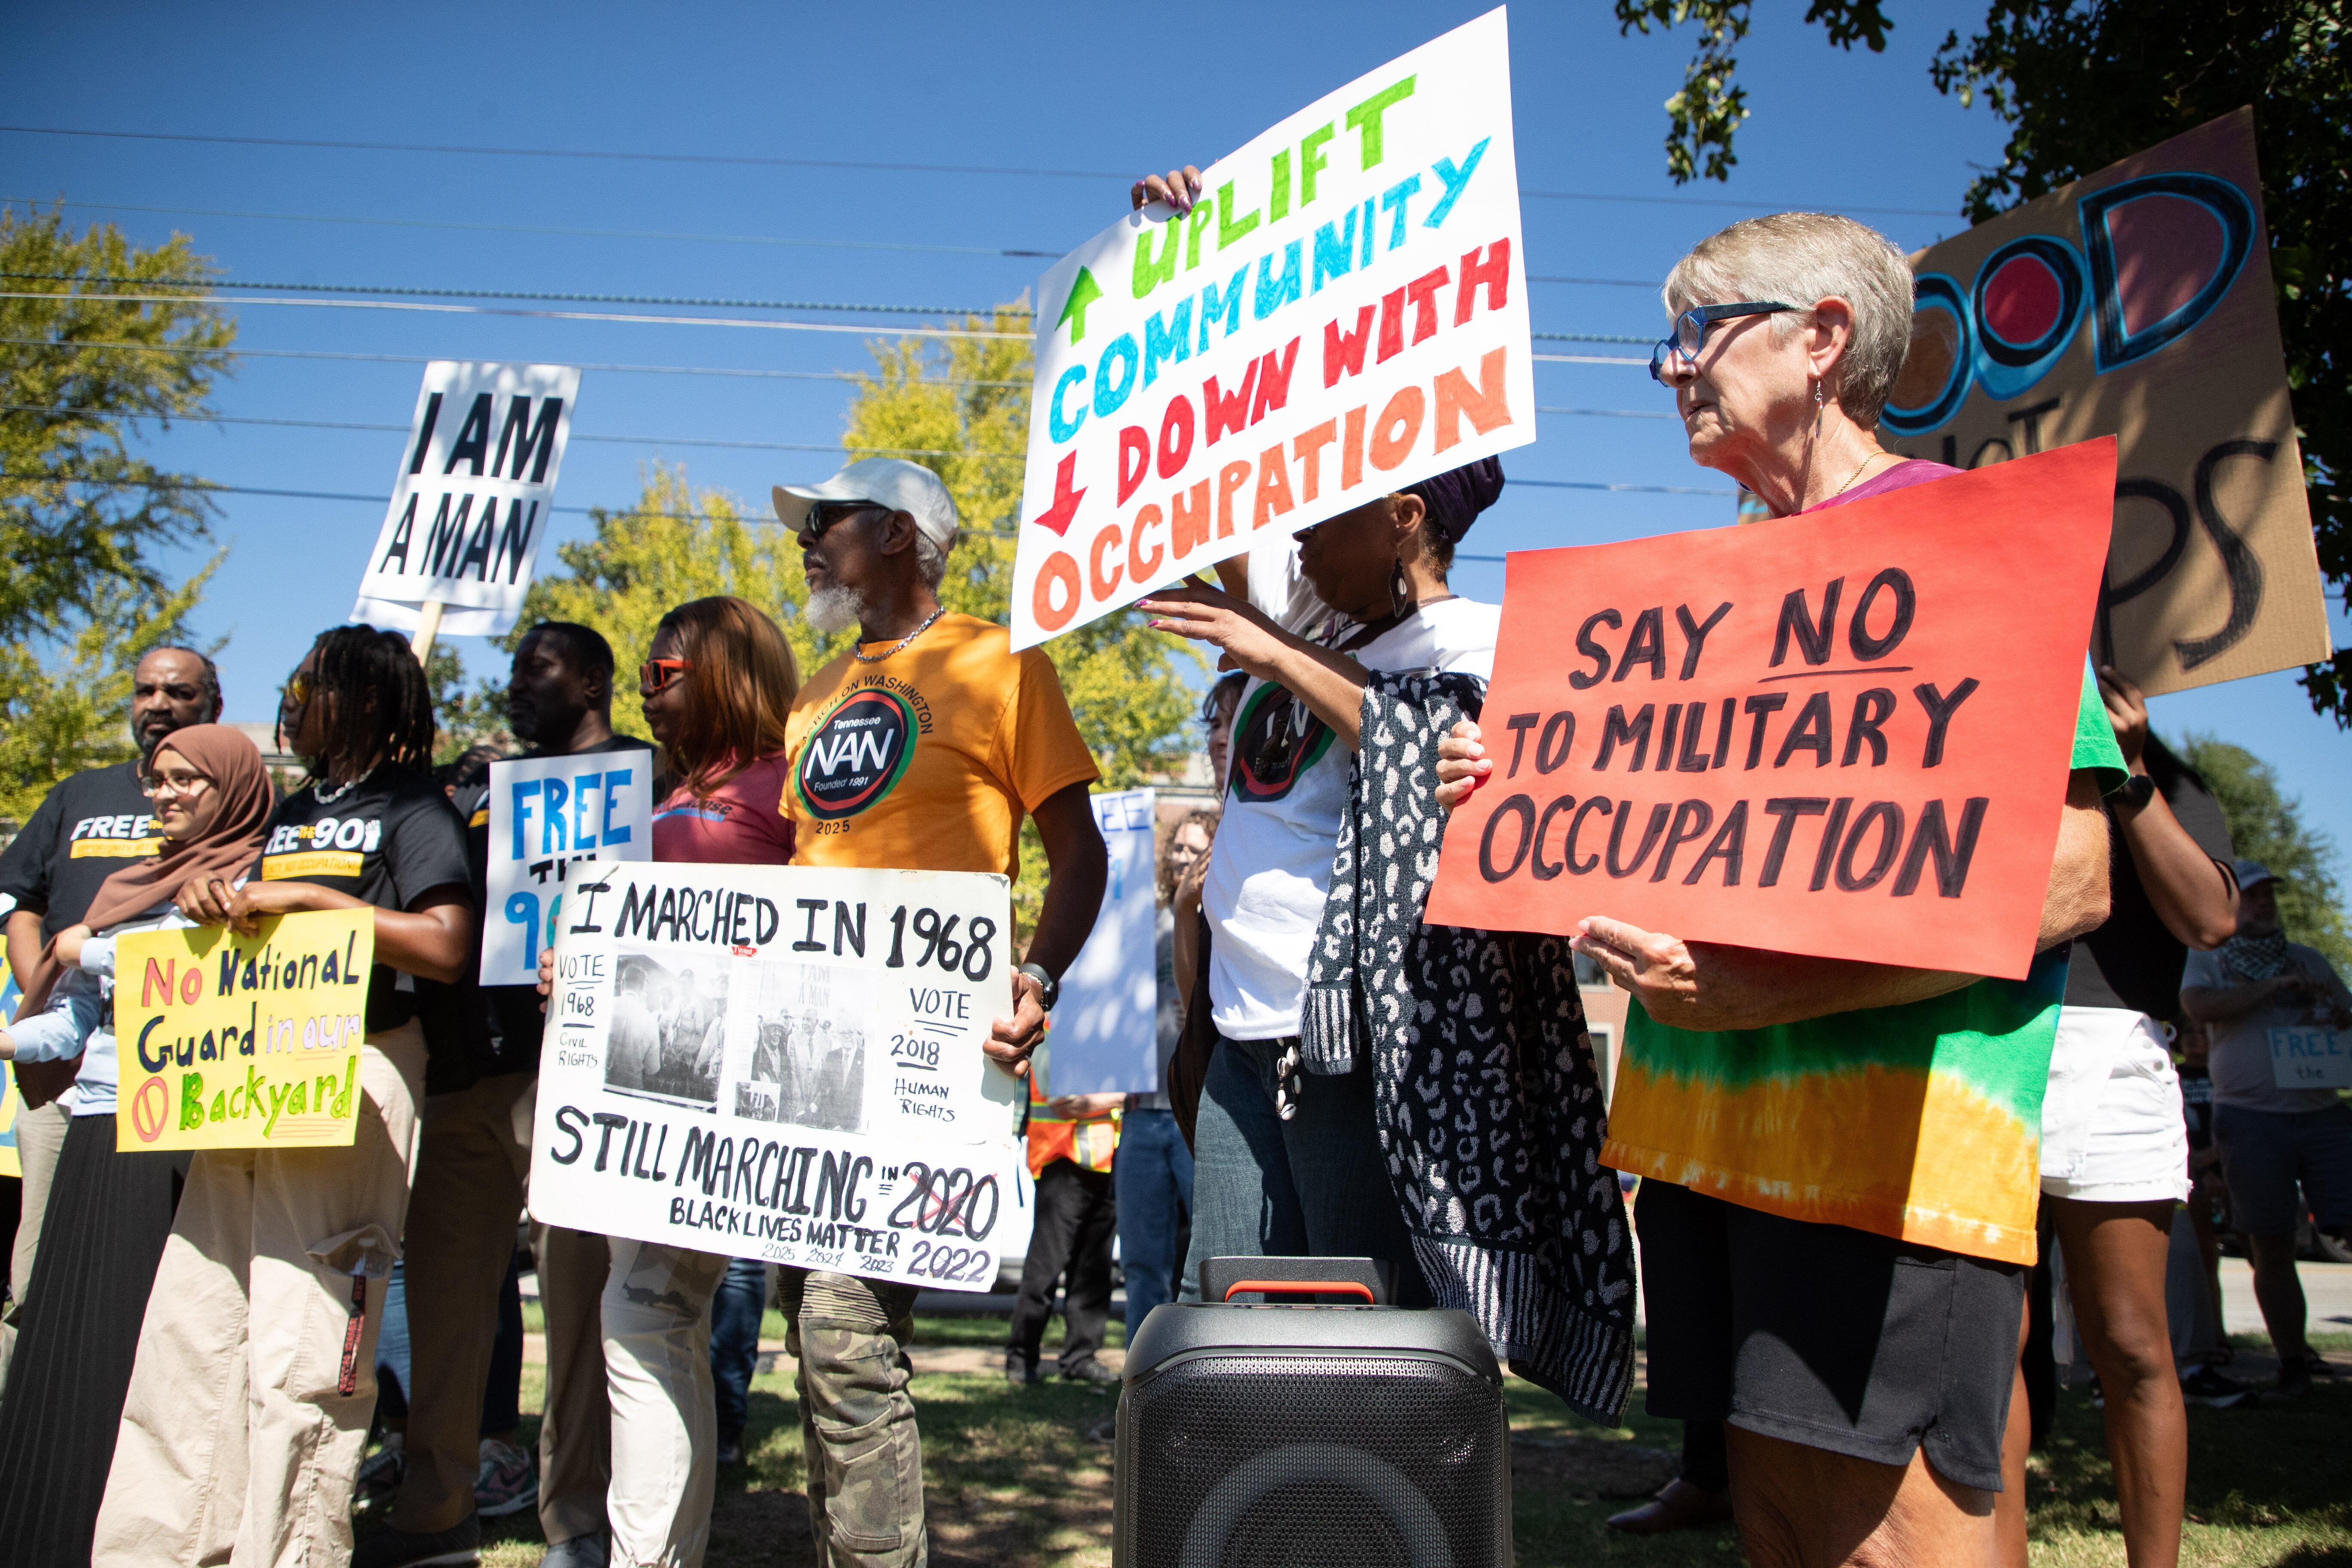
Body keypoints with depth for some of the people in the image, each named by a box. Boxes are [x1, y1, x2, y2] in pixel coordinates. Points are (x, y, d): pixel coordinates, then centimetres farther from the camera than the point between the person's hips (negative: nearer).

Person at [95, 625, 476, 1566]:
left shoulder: (412, 809, -3)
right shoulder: (289, 814, 20)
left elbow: (447, 949, -15)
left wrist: (312, 897, -14)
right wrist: (212, 899, 5)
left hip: (353, 1079, -7)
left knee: (301, 1346, -5)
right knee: (188, 1323, 8)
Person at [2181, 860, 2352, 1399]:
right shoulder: (2204, 962, 8)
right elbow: (2201, 1006, -12)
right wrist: (2278, 986, -14)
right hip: (2250, 1117, -3)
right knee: (2272, 1248, 2)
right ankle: (2293, 1359, 14)